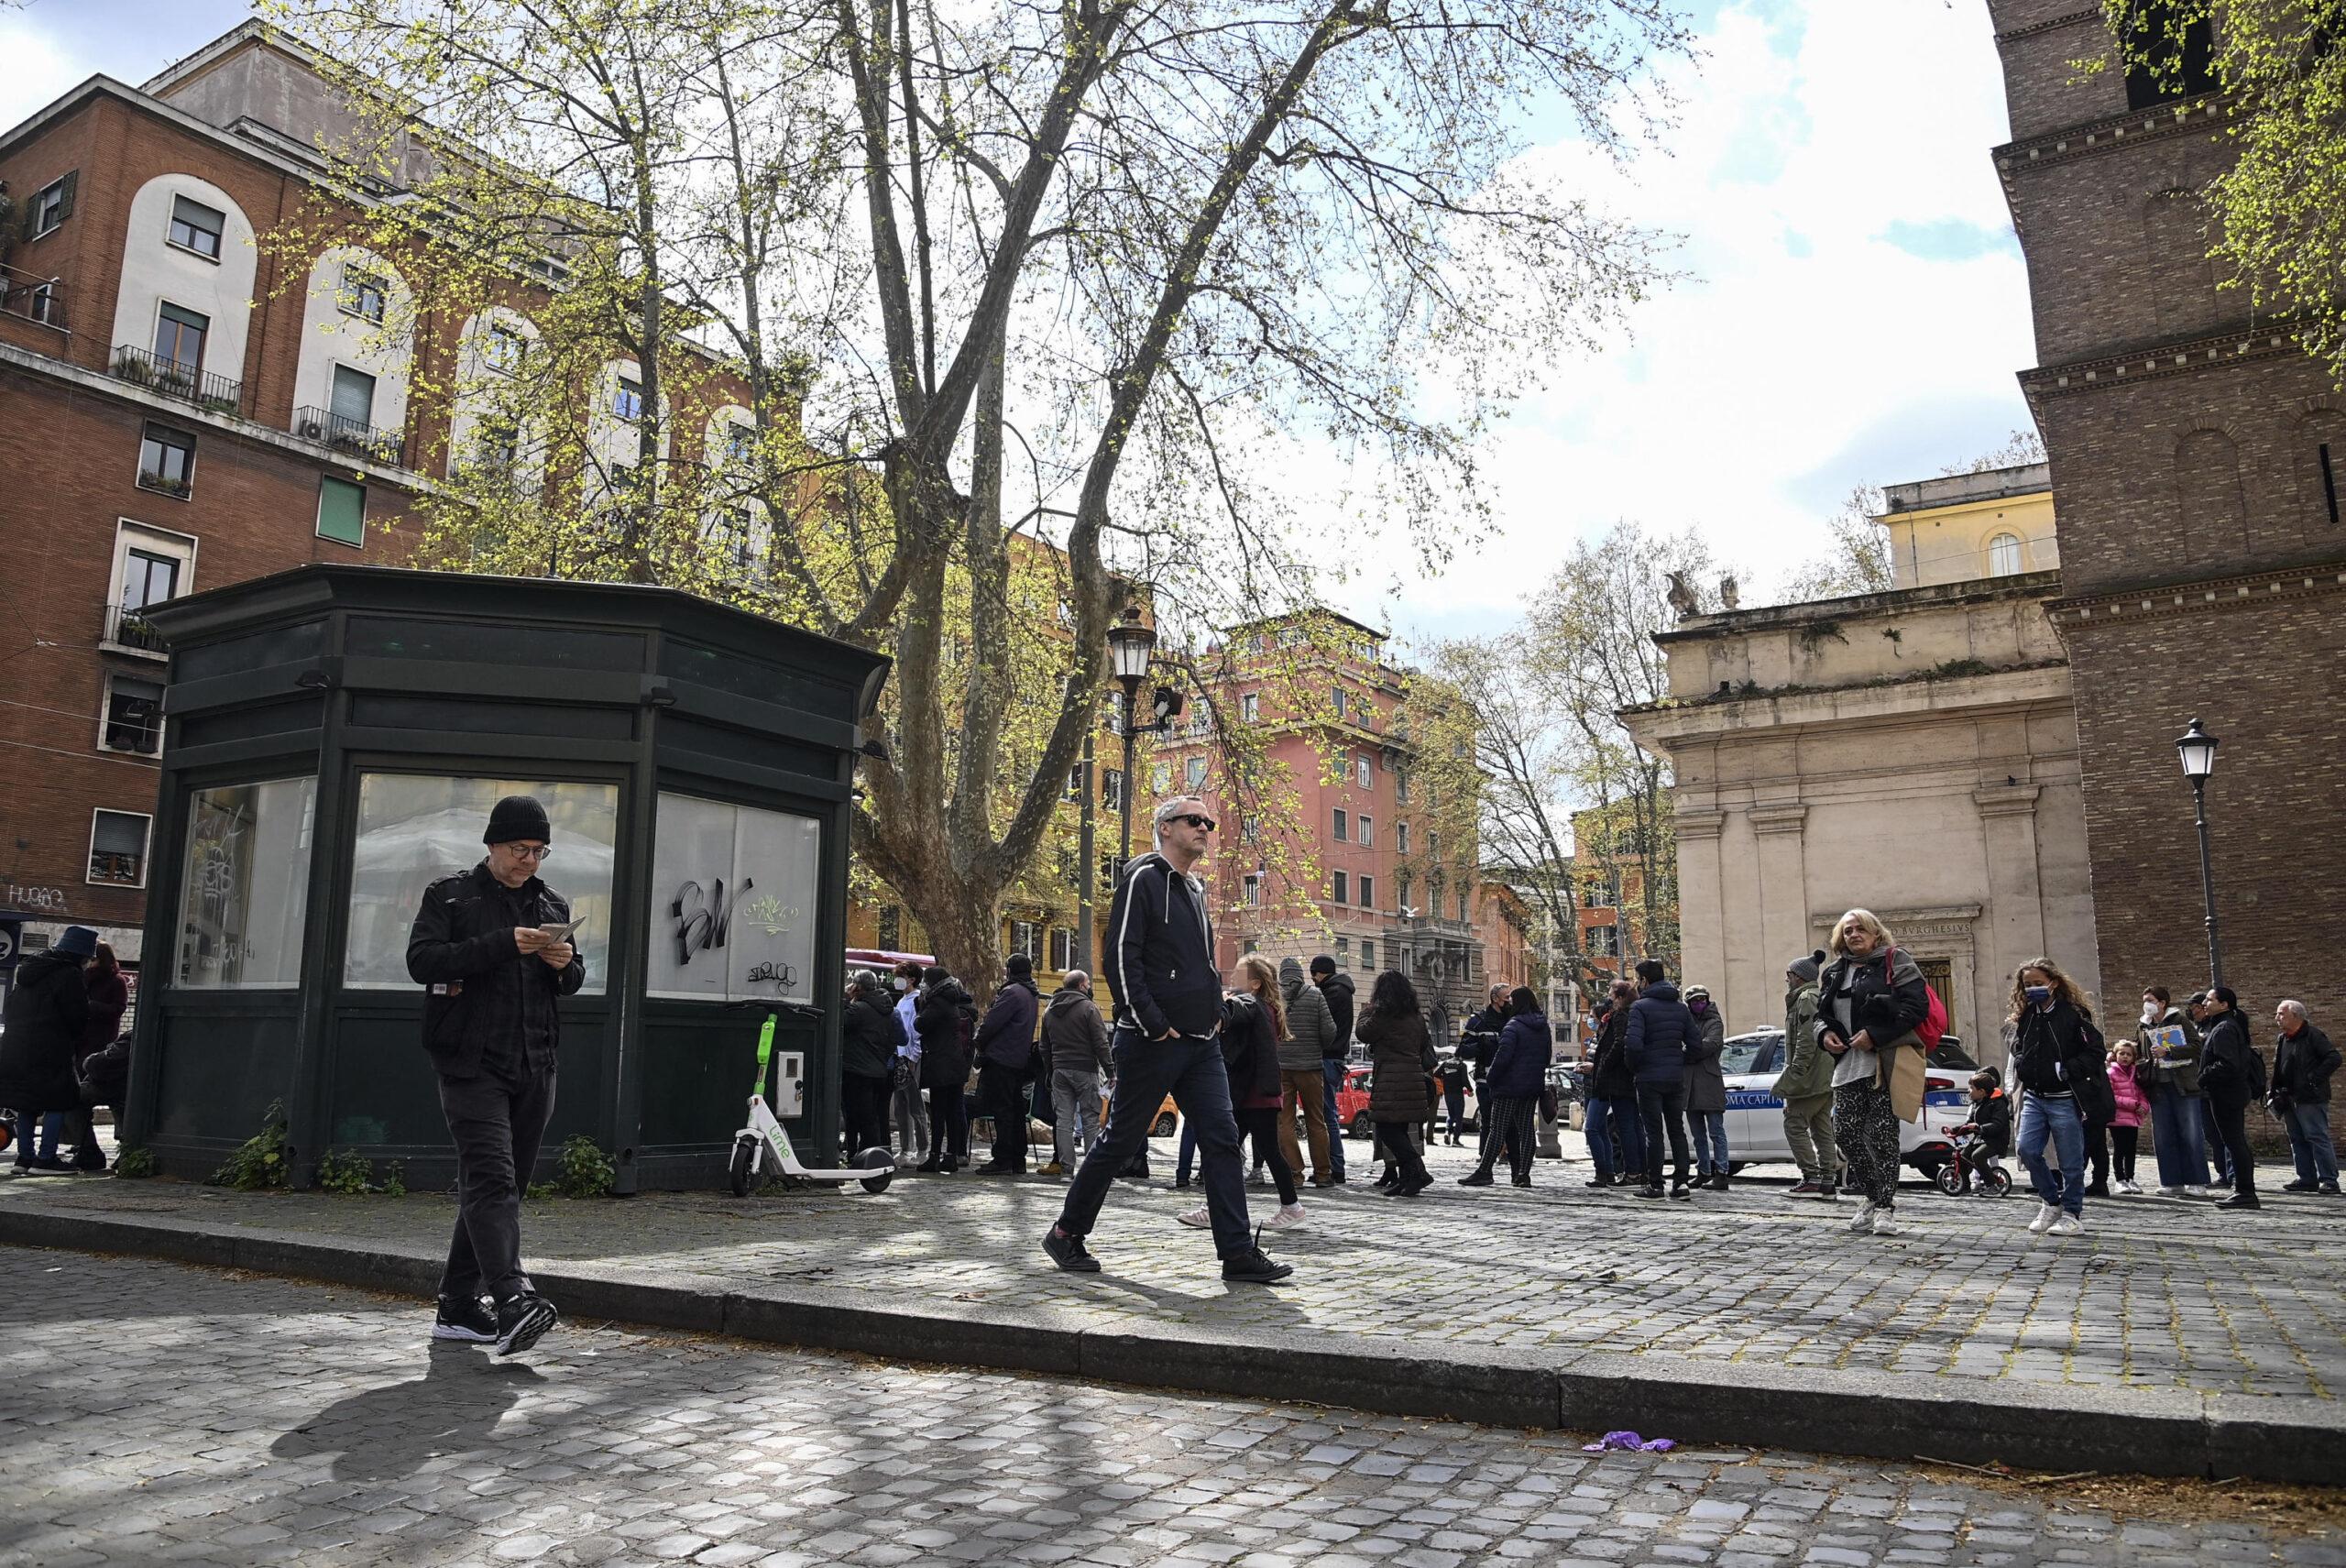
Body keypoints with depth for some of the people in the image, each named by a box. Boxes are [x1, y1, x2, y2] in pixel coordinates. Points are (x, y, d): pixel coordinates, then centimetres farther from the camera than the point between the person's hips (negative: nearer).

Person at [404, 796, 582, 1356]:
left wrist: (567, 965, 0)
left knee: (502, 1185, 8)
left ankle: (459, 1307, 17)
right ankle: (513, 1301, -28)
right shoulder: (449, 895, 5)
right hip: (472, 1063, -5)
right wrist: (503, 944, -19)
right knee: (491, 1178, -18)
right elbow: (421, 961, -10)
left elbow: (572, 983, 25)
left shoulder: (553, 905, 18)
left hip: (535, 1068, 6)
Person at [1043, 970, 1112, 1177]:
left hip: (1059, 1070, 5)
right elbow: (1100, 1043, -12)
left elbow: (1045, 1047, 18)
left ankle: (1066, 1165, 4)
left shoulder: (1049, 1011, 13)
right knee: (1090, 1118, 0)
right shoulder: (1088, 1007, -8)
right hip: (1084, 1070, -5)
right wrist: (1110, 1069, -8)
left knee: (1063, 1119, 5)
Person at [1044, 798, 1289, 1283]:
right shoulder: (1143, 878, -8)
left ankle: (1239, 1255, 1)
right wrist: (1151, 1023, -18)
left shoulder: (1194, 890, 18)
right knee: (1120, 1141, 2)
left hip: (1202, 1043, 8)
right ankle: (1066, 1234, 19)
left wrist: (1217, 1012, 15)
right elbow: (1121, 956, -16)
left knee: (1222, 1140, 0)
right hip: (1153, 1042, -8)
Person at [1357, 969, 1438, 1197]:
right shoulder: (1416, 1016, 13)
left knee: (1387, 1129, -5)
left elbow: (1362, 1032, 0)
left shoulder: (1383, 1014, -10)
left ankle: (1417, 1172, -14)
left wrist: (1368, 1010, 12)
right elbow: (1425, 1045, 20)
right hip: (1414, 1079, 8)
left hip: (1390, 1082, -8)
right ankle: (1406, 1178, 11)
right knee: (1401, 1130, 13)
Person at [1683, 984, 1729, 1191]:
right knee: (1698, 1135, 11)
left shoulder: (1714, 1022, 1)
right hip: (1690, 1085, 6)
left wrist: (1684, 1056, -9)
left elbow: (1709, 1045, -14)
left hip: (1709, 1083, -6)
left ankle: (1720, 1174, -7)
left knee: (1716, 1131, -6)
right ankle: (1703, 1172, 18)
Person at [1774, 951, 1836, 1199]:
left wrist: (1794, 1076, -20)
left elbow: (1806, 1041, -20)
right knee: (1822, 1129, 10)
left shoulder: (1806, 998, -11)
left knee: (1794, 1124, -6)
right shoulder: (1821, 997, 21)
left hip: (1810, 1076, -10)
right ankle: (1828, 1181, 9)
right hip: (1827, 1078, 10)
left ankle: (1811, 1179, -8)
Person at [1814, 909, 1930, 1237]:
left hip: (1884, 1064, -6)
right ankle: (1875, 1195, 21)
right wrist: (1824, 1033, -1)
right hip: (1847, 1065, 6)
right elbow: (1820, 1013, 23)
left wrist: (1876, 1034, -17)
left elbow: (1916, 1005, -10)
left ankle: (1883, 1206, 4)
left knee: (1882, 1133, -4)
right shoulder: (1833, 972, 18)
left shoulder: (1894, 962, 0)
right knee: (1845, 1131, 3)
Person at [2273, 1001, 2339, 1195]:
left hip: (2311, 1099, -9)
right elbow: (2278, 1069, 24)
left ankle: (2329, 1180, -5)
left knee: (2318, 1138, -8)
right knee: (2297, 1140, 10)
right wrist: (2276, 1092, 14)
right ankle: (2308, 1179, 16)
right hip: (2289, 1100, 9)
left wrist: (2314, 1079, -18)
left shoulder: (2312, 1036, -9)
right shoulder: (2283, 1040, 17)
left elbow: (2334, 1058, -16)